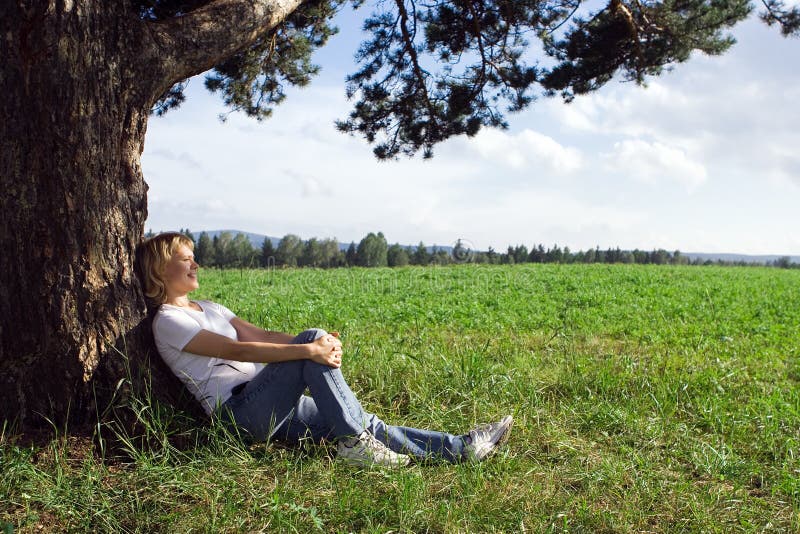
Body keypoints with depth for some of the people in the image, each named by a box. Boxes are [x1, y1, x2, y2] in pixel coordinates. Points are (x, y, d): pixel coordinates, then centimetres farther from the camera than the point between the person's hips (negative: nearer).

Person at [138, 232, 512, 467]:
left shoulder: (208, 309, 24)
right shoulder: (168, 322, -5)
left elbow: (260, 335, 10)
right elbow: (237, 350, -19)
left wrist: (318, 345, -8)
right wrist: (308, 349, -27)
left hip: (269, 407, 8)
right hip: (240, 410, -8)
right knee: (310, 339, -25)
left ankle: (459, 448, -12)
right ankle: (355, 441, -22)